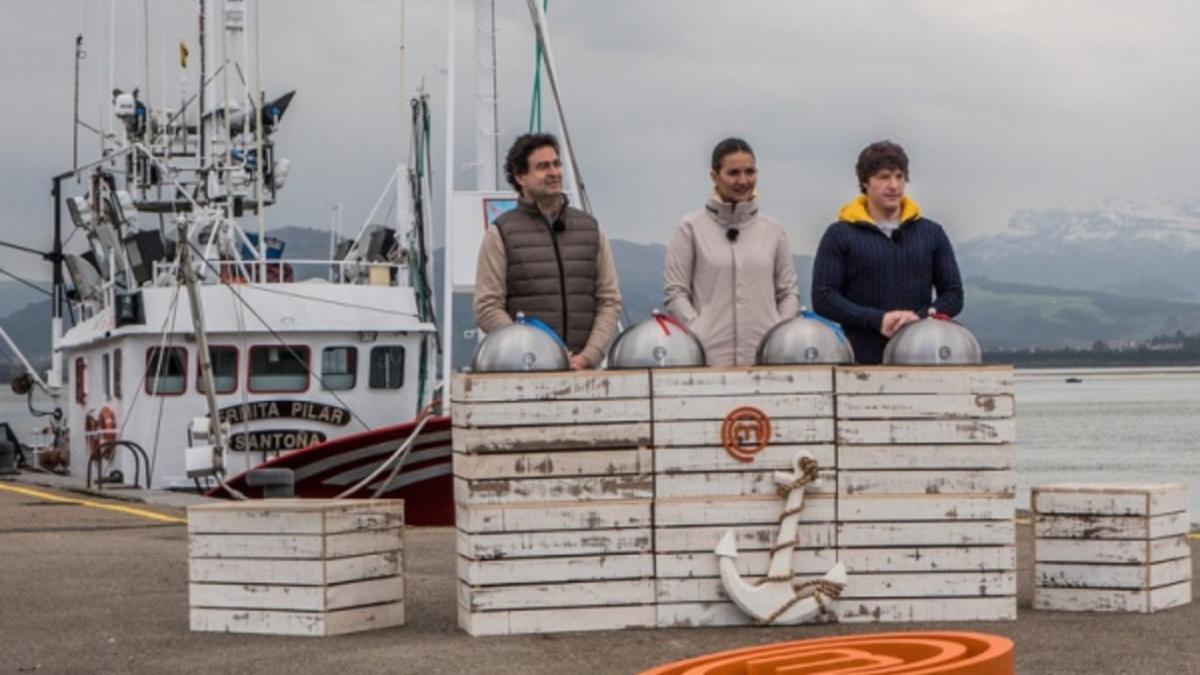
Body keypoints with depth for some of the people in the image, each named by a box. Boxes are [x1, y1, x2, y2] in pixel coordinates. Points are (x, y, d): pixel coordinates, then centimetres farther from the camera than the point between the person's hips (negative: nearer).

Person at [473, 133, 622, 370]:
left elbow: (610, 301, 13)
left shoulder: (590, 228, 16)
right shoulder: (501, 233, 5)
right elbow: (487, 308, -1)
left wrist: (588, 356, -2)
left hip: (582, 368, 3)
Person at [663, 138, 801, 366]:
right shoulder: (692, 228, 4)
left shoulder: (774, 231, 13)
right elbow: (675, 293, 1)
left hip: (766, 356, 3)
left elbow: (789, 293, 14)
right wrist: (700, 337, -12)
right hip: (711, 356, -3)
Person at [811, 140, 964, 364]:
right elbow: (823, 299, -2)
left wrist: (920, 317, -8)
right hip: (861, 357, -2)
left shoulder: (932, 233, 14)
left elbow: (953, 295, 13)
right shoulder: (840, 235, 5)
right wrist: (878, 320, -14)